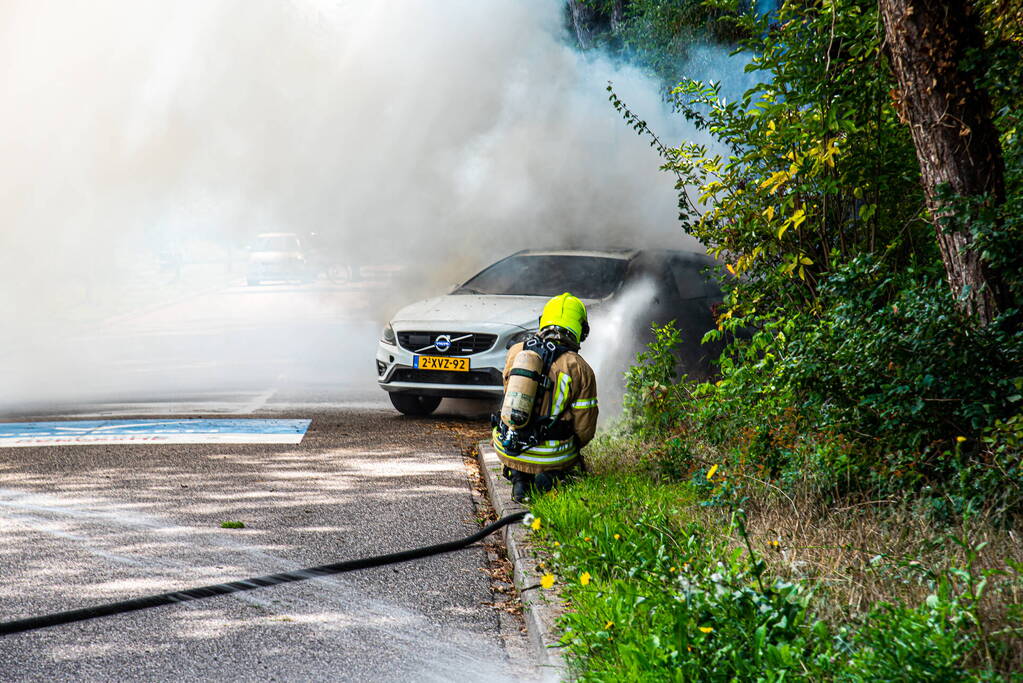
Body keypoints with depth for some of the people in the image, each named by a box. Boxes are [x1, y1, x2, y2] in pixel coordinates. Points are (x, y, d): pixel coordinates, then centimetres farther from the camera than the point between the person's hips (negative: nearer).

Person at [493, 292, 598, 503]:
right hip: (552, 455, -3)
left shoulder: (515, 352, -1)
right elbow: (585, 428, -5)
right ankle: (549, 478, -4)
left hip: (506, 449, 3)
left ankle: (518, 479, 9)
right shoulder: (580, 369, -10)